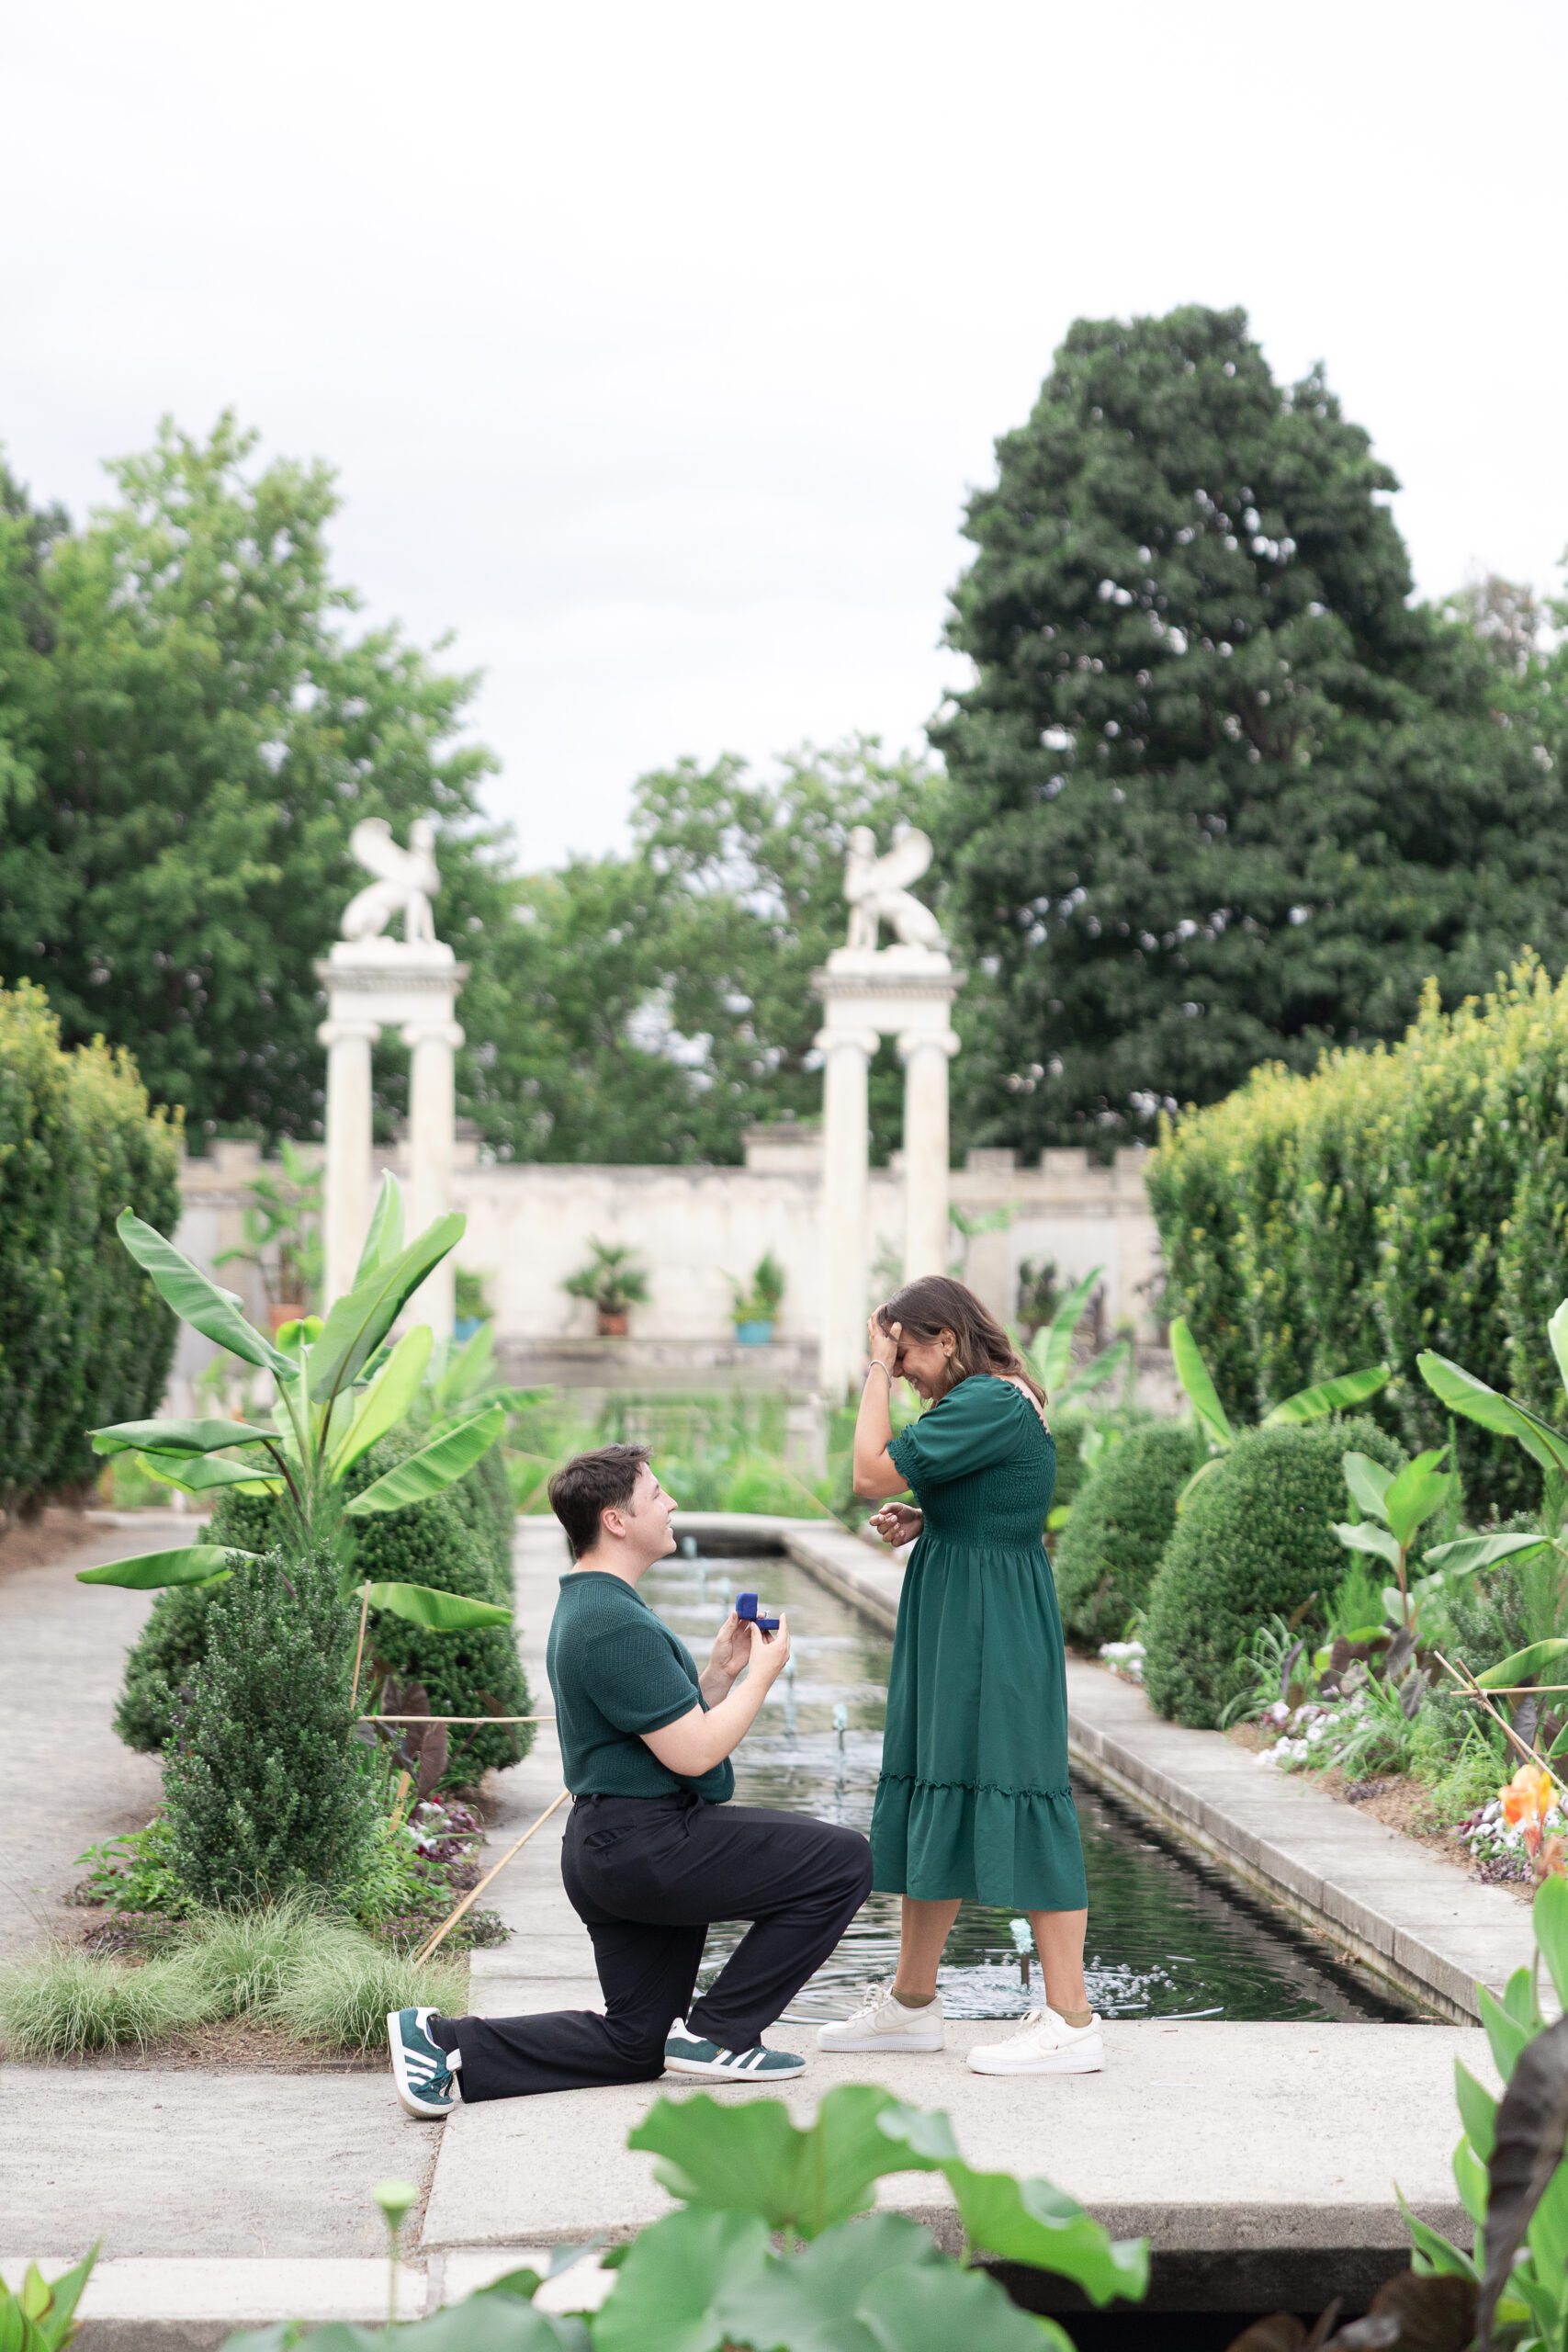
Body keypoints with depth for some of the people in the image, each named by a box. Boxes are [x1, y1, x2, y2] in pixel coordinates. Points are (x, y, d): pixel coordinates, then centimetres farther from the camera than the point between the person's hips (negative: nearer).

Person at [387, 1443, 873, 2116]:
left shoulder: (587, 1607, 17)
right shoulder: (618, 1624, -18)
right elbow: (692, 1753, -19)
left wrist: (720, 1670, 11)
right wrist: (763, 1674, -6)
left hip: (608, 1851, 11)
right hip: (649, 1845, -11)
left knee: (633, 2046, 16)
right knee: (841, 1862, -8)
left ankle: (446, 2044, 7)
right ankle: (718, 2033, -3)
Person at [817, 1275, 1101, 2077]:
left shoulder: (987, 1404, -18)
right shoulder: (989, 1401, 15)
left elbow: (871, 1474, -19)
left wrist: (877, 1371, -10)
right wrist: (920, 1522, 9)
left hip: (993, 1634, -11)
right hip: (952, 1629, 11)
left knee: (1010, 1799, -9)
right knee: (933, 1798, 16)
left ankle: (1070, 2023, -6)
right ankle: (910, 2002, 27)